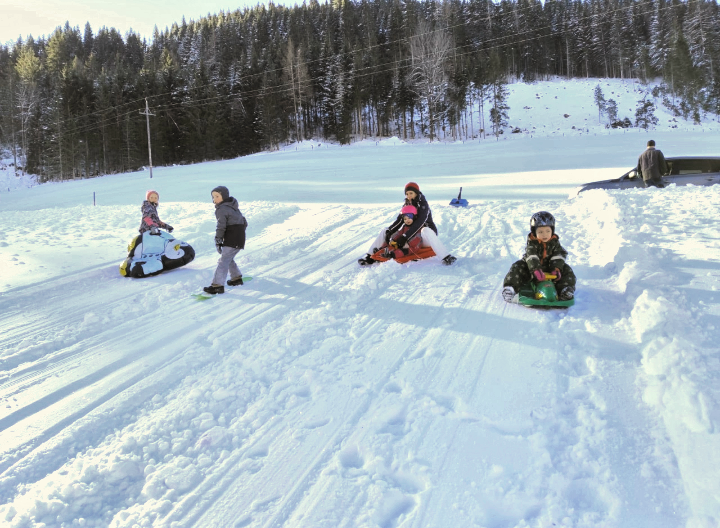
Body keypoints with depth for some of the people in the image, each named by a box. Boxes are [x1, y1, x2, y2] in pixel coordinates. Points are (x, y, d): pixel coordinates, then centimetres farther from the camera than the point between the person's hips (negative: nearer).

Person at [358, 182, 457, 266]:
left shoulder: (423, 205, -13)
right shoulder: (407, 205, 7)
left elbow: (418, 224, -27)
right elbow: (399, 220, 0)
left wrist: (405, 237, -36)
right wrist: (389, 231, -19)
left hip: (423, 237, -7)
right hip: (410, 236, 7)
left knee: (426, 231, -43)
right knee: (383, 231, 2)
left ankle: (447, 257, -44)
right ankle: (371, 257, -5)